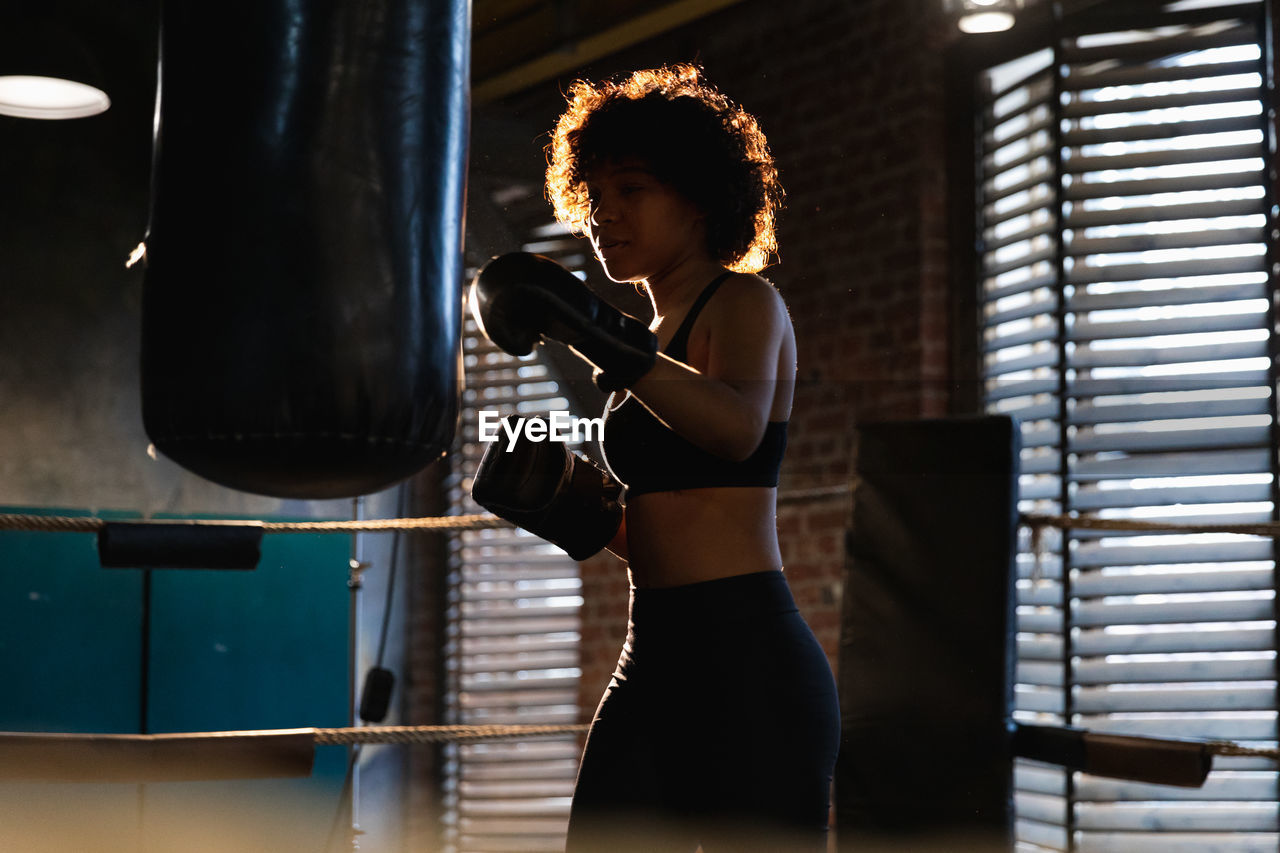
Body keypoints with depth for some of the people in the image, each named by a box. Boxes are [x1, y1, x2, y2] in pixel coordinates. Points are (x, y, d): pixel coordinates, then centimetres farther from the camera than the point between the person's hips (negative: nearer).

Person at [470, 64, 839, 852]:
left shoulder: (746, 303, -3)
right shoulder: (659, 341, 20)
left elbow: (739, 427, -27)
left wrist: (605, 340, -37)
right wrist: (584, 520, 7)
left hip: (749, 666, -8)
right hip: (655, 668, 8)